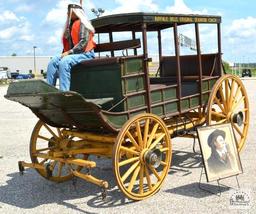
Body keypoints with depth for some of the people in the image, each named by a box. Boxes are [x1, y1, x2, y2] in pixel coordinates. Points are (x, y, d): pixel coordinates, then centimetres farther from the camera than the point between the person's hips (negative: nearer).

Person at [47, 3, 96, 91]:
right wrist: (64, 53, 0)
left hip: (85, 54, -7)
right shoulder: (70, 25, 22)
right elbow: (67, 44, 19)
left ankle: (63, 92, -37)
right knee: (53, 61, -15)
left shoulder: (82, 23, -1)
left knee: (64, 62, -32)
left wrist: (69, 52, -19)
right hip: (73, 54, 7)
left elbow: (84, 42, -15)